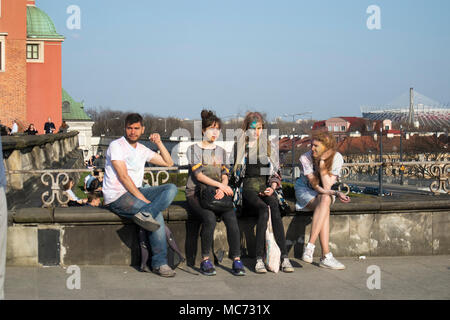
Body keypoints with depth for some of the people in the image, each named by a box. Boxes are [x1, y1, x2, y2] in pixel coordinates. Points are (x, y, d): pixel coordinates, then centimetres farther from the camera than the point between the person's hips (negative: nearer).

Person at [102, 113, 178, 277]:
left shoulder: (142, 149, 17)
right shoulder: (116, 146, -6)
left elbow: (168, 163, 22)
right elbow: (123, 177, -16)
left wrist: (159, 143, 10)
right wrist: (144, 199, -21)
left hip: (136, 191, 8)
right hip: (117, 197, -8)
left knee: (171, 188, -13)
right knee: (157, 215, -23)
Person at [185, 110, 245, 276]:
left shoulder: (221, 151, 20)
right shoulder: (194, 149, 4)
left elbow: (225, 175, 10)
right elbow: (198, 175, -8)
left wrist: (222, 189, -13)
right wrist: (220, 185, -17)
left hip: (217, 194, 4)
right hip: (196, 194, -3)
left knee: (231, 217, -27)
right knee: (210, 218, -34)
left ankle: (236, 261, -27)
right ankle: (205, 260, -21)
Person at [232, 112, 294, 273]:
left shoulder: (269, 146, 16)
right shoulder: (240, 146, 12)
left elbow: (275, 172, 13)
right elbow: (237, 171, 8)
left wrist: (272, 187, -3)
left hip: (266, 188, 2)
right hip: (248, 188, -2)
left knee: (274, 206, -34)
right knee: (264, 210, -34)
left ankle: (284, 257, -39)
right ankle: (259, 260, -37)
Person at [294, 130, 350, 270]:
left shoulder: (336, 158, -17)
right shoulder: (306, 158, -19)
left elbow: (327, 187, -22)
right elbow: (315, 185, -19)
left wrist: (322, 165, -31)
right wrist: (336, 193, -30)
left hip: (326, 194, 2)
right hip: (305, 189, -2)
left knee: (325, 199, -34)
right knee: (324, 205, -32)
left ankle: (310, 247, -36)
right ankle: (326, 255, -40)